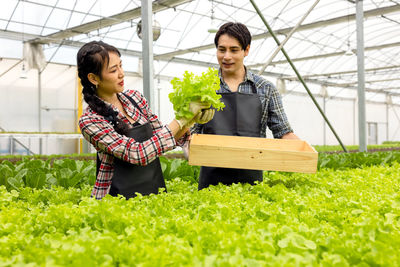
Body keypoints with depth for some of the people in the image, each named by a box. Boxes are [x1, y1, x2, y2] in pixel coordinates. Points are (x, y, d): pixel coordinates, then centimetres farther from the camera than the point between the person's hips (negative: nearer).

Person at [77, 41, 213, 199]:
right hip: (120, 196, -4)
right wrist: (181, 119, -18)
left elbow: (161, 137, 9)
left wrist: (192, 120, -7)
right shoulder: (90, 121, -11)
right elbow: (139, 154, -19)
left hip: (155, 189, 4)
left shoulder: (134, 97, 5)